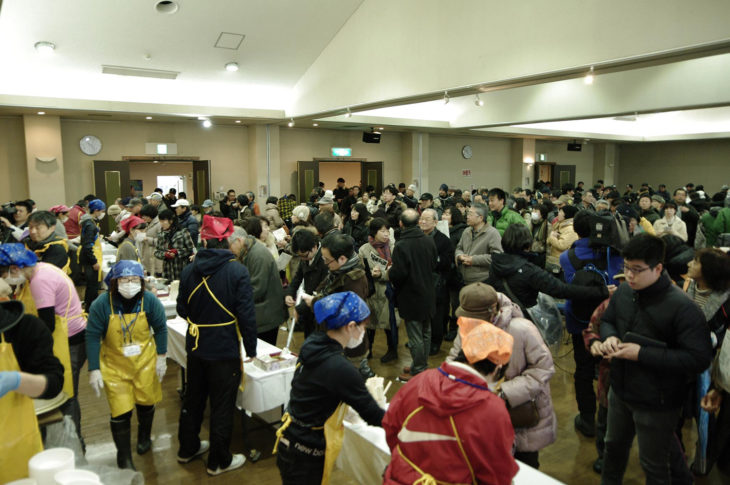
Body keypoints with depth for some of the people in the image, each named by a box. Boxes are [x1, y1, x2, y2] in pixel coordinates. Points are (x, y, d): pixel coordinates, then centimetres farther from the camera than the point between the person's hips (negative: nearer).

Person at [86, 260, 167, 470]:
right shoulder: (102, 304, -18)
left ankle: (144, 436, 49)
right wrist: (94, 369, -13)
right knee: (120, 410, -3)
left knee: (146, 401, 18)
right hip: (115, 366, -2)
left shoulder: (149, 301, -14)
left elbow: (160, 328, -2)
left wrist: (161, 357, -1)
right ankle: (124, 457, 17)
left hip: (145, 362, 2)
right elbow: (92, 336, -12)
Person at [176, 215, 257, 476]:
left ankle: (187, 448, 41)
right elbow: (246, 315, -17)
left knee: (193, 398, 23)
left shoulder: (189, 270, -4)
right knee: (222, 406, 9)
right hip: (225, 349, -5)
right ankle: (218, 461, 23)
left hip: (195, 346, 5)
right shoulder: (237, 271, -17)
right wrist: (251, 349, -7)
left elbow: (182, 309, 5)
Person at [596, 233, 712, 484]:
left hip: (656, 404, -6)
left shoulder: (682, 307, -26)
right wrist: (609, 337, -12)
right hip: (620, 391, 6)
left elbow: (699, 359, -27)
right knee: (614, 446, 27)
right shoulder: (624, 291, -5)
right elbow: (607, 320, 12)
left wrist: (642, 354, -28)